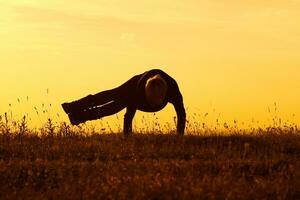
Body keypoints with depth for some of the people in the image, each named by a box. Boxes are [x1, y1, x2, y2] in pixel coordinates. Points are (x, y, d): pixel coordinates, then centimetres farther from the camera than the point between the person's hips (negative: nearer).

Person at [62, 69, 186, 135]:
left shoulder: (172, 88, -46)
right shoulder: (140, 86, -49)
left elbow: (181, 113, -41)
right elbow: (129, 114, -48)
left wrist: (180, 135, -47)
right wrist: (127, 135, -50)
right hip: (134, 85, -3)